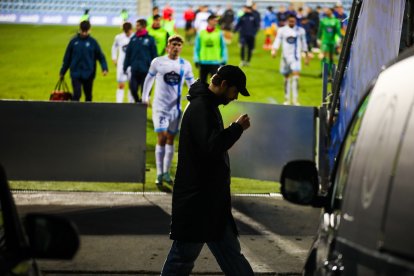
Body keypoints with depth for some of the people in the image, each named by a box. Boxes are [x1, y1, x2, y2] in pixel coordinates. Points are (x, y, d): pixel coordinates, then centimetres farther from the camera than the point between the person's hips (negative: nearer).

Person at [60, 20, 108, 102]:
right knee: (77, 94, -13)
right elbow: (67, 58, 9)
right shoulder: (74, 41, 2)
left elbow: (101, 56, 2)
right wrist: (62, 72, 13)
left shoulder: (93, 42, 0)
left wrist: (105, 68, -14)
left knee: (88, 95, 11)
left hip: (88, 74, 1)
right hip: (76, 74, -1)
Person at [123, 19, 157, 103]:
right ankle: (138, 101, 23)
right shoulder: (133, 39, 8)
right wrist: (125, 66, 6)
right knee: (133, 88, 0)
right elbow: (128, 54, 10)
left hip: (145, 70, -3)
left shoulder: (150, 39, -1)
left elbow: (154, 55, 1)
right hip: (134, 70, 3)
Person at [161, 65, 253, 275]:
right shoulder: (200, 107, -18)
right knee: (182, 258, -1)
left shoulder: (207, 106, 14)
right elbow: (211, 146, -29)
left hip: (210, 198, 11)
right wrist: (238, 128, -18)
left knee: (230, 254, 12)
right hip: (197, 199, -11)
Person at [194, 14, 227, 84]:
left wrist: (223, 61, 0)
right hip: (203, 63, 2)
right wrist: (196, 60, 0)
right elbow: (197, 48, 7)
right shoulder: (201, 33, 2)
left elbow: (223, 47, 5)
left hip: (215, 63, -1)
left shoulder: (219, 33, 1)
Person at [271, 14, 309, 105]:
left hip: (296, 56, -1)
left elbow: (304, 44, 11)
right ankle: (287, 99, 19)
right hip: (286, 56, 1)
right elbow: (277, 41, -2)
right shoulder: (282, 30, 3)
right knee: (286, 77, 9)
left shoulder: (300, 31, 4)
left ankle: (295, 99, -16)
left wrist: (306, 56, 13)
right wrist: (274, 50, -20)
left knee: (296, 76, -16)